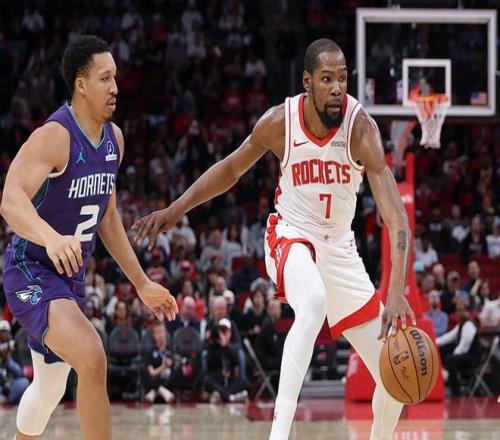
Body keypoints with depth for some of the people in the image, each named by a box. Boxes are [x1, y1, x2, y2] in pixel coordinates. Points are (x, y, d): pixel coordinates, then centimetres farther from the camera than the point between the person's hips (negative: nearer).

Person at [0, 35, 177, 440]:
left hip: (71, 275, 9)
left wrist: (142, 284, 19)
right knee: (91, 358, -30)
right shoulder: (54, 136, -22)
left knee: (52, 385, 22)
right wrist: (52, 238, -56)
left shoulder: (114, 138, 5)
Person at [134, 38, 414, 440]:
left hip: (340, 248, 2)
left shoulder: (359, 125, -22)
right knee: (313, 303, -39)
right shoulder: (280, 121, -15)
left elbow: (396, 217, -31)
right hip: (291, 237, -2)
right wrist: (176, 209, -1)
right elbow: (231, 168, 7)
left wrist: (397, 292, -43)